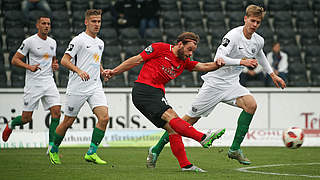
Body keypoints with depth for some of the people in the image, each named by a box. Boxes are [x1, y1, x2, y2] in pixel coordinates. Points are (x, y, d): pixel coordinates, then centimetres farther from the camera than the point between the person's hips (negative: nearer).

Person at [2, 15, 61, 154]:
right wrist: (29, 66, -21)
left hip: (49, 82, 5)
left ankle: (51, 147, -9)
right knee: (26, 118, -1)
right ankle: (11, 125, 34)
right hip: (33, 84, -5)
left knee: (56, 112, -12)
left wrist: (55, 65, 6)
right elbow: (15, 60, -6)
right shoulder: (29, 41, -7)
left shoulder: (52, 42, 11)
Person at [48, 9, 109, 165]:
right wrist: (78, 70, -28)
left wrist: (103, 72, 13)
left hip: (95, 87, 6)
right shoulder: (79, 40, -7)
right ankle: (54, 151, 25)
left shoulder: (100, 43, 17)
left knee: (104, 117, -13)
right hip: (77, 88, -6)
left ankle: (91, 153, -8)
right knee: (68, 122, 3)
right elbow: (64, 60, -13)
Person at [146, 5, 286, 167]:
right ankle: (156, 150, 9)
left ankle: (235, 149, -14)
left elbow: (259, 56, 29)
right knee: (190, 119, -4)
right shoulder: (233, 35, -19)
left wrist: (273, 75, 34)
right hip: (215, 82, -6)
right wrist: (242, 62, -37)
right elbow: (219, 58, -30)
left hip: (231, 84, 6)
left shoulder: (258, 41, 4)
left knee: (251, 104, -21)